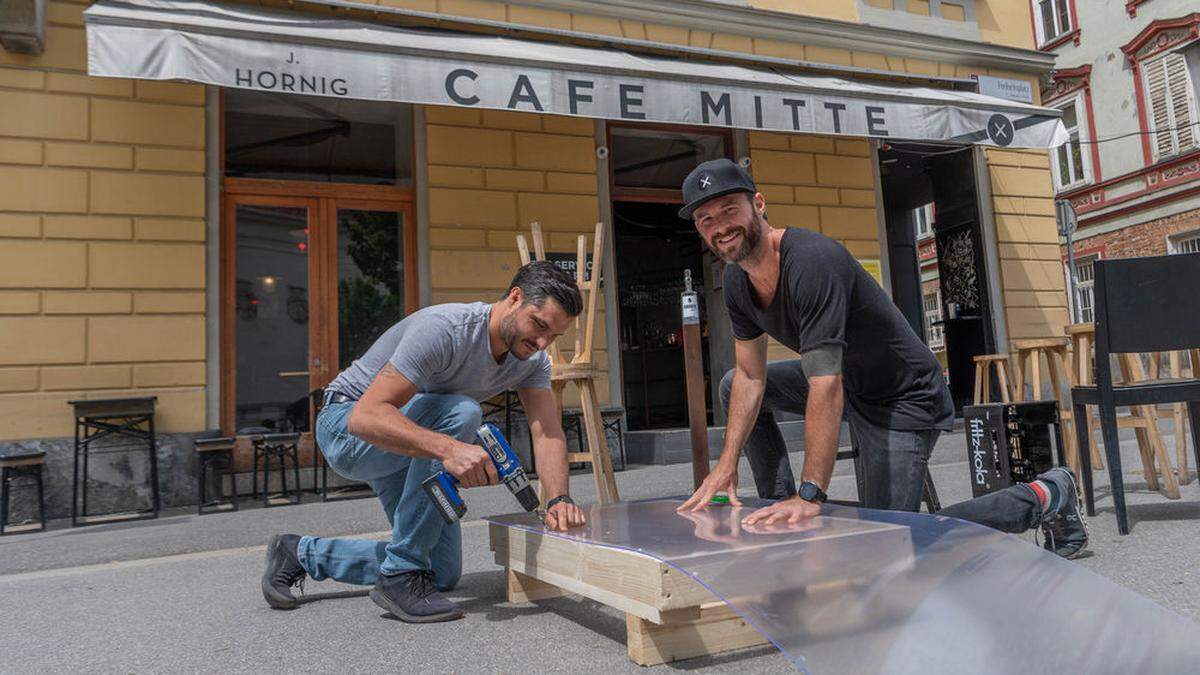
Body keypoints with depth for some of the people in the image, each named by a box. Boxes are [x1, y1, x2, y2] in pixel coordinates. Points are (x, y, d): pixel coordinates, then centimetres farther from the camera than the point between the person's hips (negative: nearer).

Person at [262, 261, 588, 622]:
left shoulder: (531, 359, -9)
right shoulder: (443, 330, -33)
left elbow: (548, 432, -17)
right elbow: (366, 416, -40)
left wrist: (558, 499, -35)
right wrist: (448, 448, -54)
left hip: (405, 445, 8)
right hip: (346, 426, -7)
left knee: (443, 574, 6)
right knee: (460, 412, -35)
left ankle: (302, 554, 22)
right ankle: (401, 574, -23)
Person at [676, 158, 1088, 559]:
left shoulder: (811, 261, -32)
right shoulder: (737, 281, -4)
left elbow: (826, 384, -36)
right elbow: (751, 376, 2)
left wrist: (810, 495, -38)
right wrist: (727, 463, -6)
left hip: (905, 400, -8)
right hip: (847, 387, 8)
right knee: (734, 386, 10)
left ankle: (1045, 497, 7)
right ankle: (780, 507, 11)